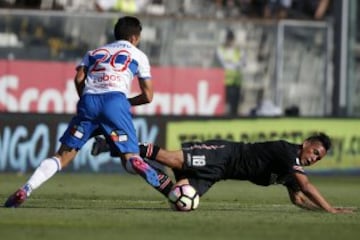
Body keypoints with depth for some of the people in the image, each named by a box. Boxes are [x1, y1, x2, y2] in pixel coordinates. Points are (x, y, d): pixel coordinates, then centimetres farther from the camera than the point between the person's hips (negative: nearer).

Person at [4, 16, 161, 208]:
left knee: (63, 155, 6)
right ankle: (166, 188, -33)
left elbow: (79, 79, 12)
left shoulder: (94, 53, 32)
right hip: (115, 100, -2)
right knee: (130, 158, -3)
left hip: (88, 100, 2)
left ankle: (24, 190, -10)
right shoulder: (138, 55, 26)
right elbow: (148, 96, 20)